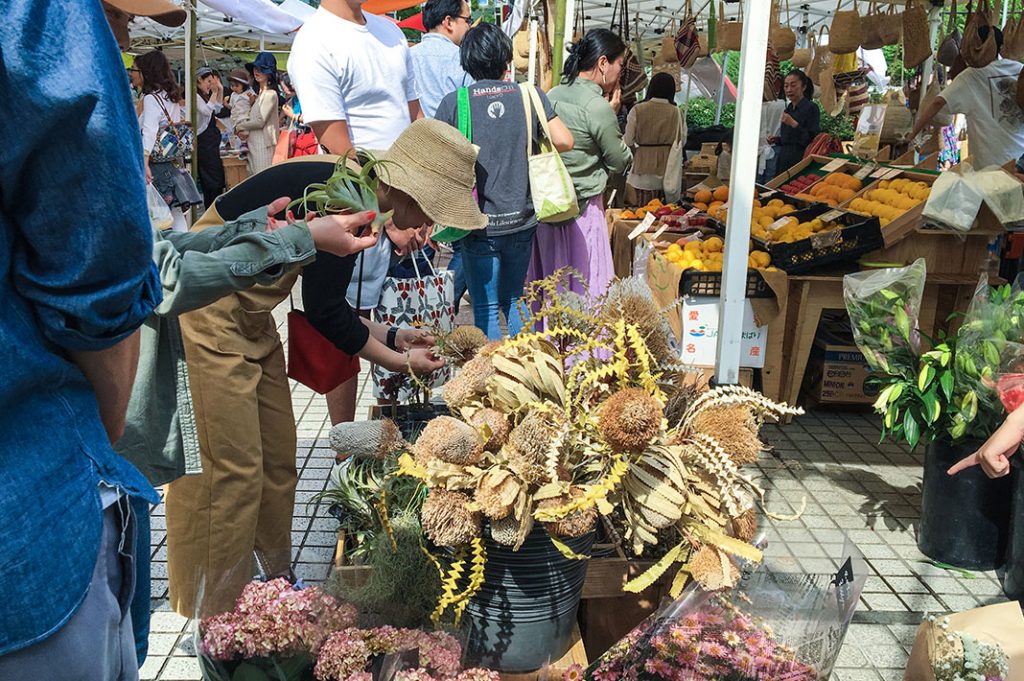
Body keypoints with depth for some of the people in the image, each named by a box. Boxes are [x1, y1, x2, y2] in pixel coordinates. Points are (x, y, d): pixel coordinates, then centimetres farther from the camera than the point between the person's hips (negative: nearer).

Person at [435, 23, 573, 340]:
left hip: (479, 223, -3)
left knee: (486, 308, 6)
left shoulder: (453, 103, -6)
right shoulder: (530, 96, -2)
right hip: (521, 220, 3)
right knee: (515, 300, 20)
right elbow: (564, 141, -7)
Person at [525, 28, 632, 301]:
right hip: (582, 210, -7)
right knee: (585, 289, 3)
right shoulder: (598, 107, -15)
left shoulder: (552, 96, 5)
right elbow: (620, 163, -5)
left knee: (548, 283, 15)